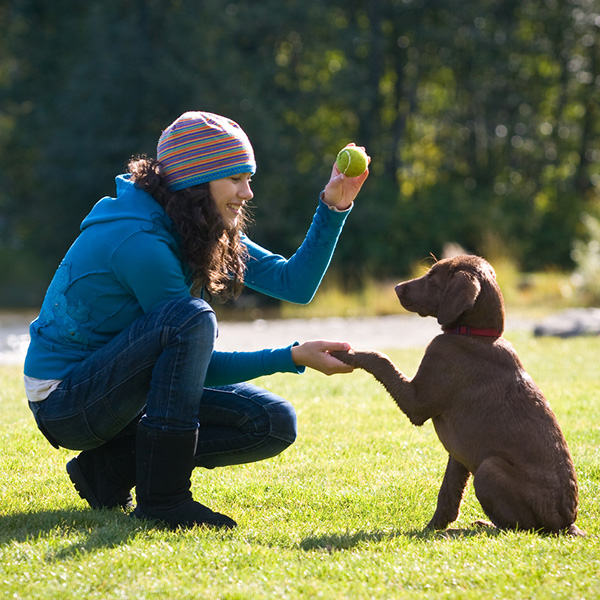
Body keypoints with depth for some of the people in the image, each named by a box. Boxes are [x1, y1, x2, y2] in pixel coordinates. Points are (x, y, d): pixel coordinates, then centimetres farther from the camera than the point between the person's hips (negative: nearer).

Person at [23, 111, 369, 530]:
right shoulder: (138, 239, -24)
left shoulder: (207, 232, 3)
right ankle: (161, 497, -25)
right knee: (191, 318, -32)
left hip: (124, 392, 9)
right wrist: (295, 358, -23)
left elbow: (295, 282, 3)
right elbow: (203, 366, -20)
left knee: (274, 424, -3)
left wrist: (333, 208, -7)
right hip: (63, 400, -9)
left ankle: (111, 467, 1)